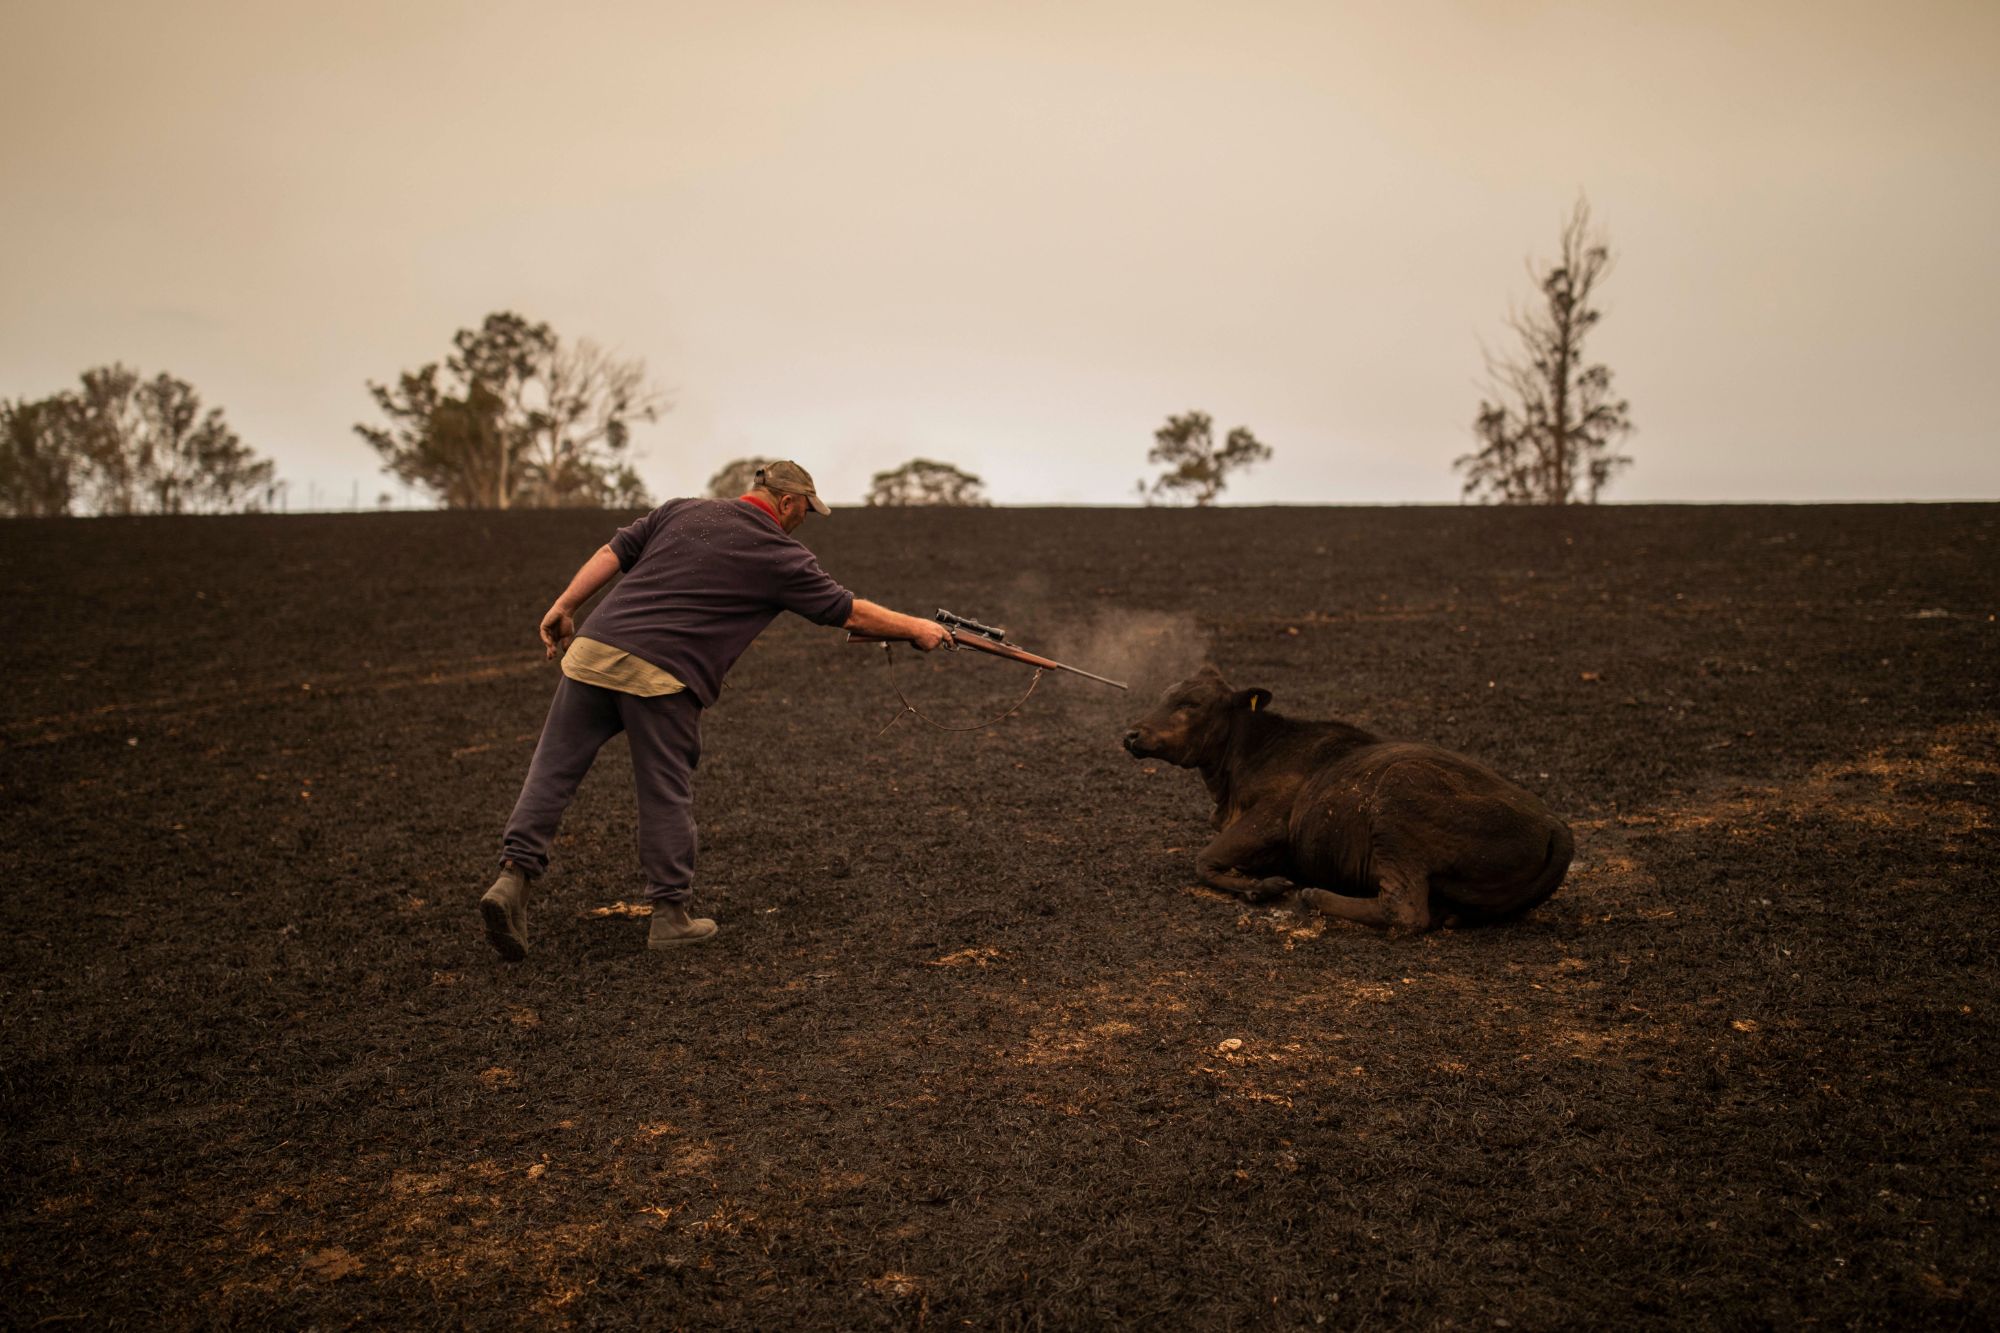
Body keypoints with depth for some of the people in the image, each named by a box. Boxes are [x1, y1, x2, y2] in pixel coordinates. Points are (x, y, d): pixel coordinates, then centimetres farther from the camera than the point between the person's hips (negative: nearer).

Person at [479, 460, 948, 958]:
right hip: (663, 675, -4)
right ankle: (670, 915, 14)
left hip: (594, 649, 5)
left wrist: (564, 607, 15)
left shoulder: (681, 510, 17)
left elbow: (614, 552, 12)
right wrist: (917, 628, 23)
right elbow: (851, 613, 11)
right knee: (667, 795, 7)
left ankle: (513, 876, -3)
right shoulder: (782, 557, 6)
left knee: (552, 771, 7)